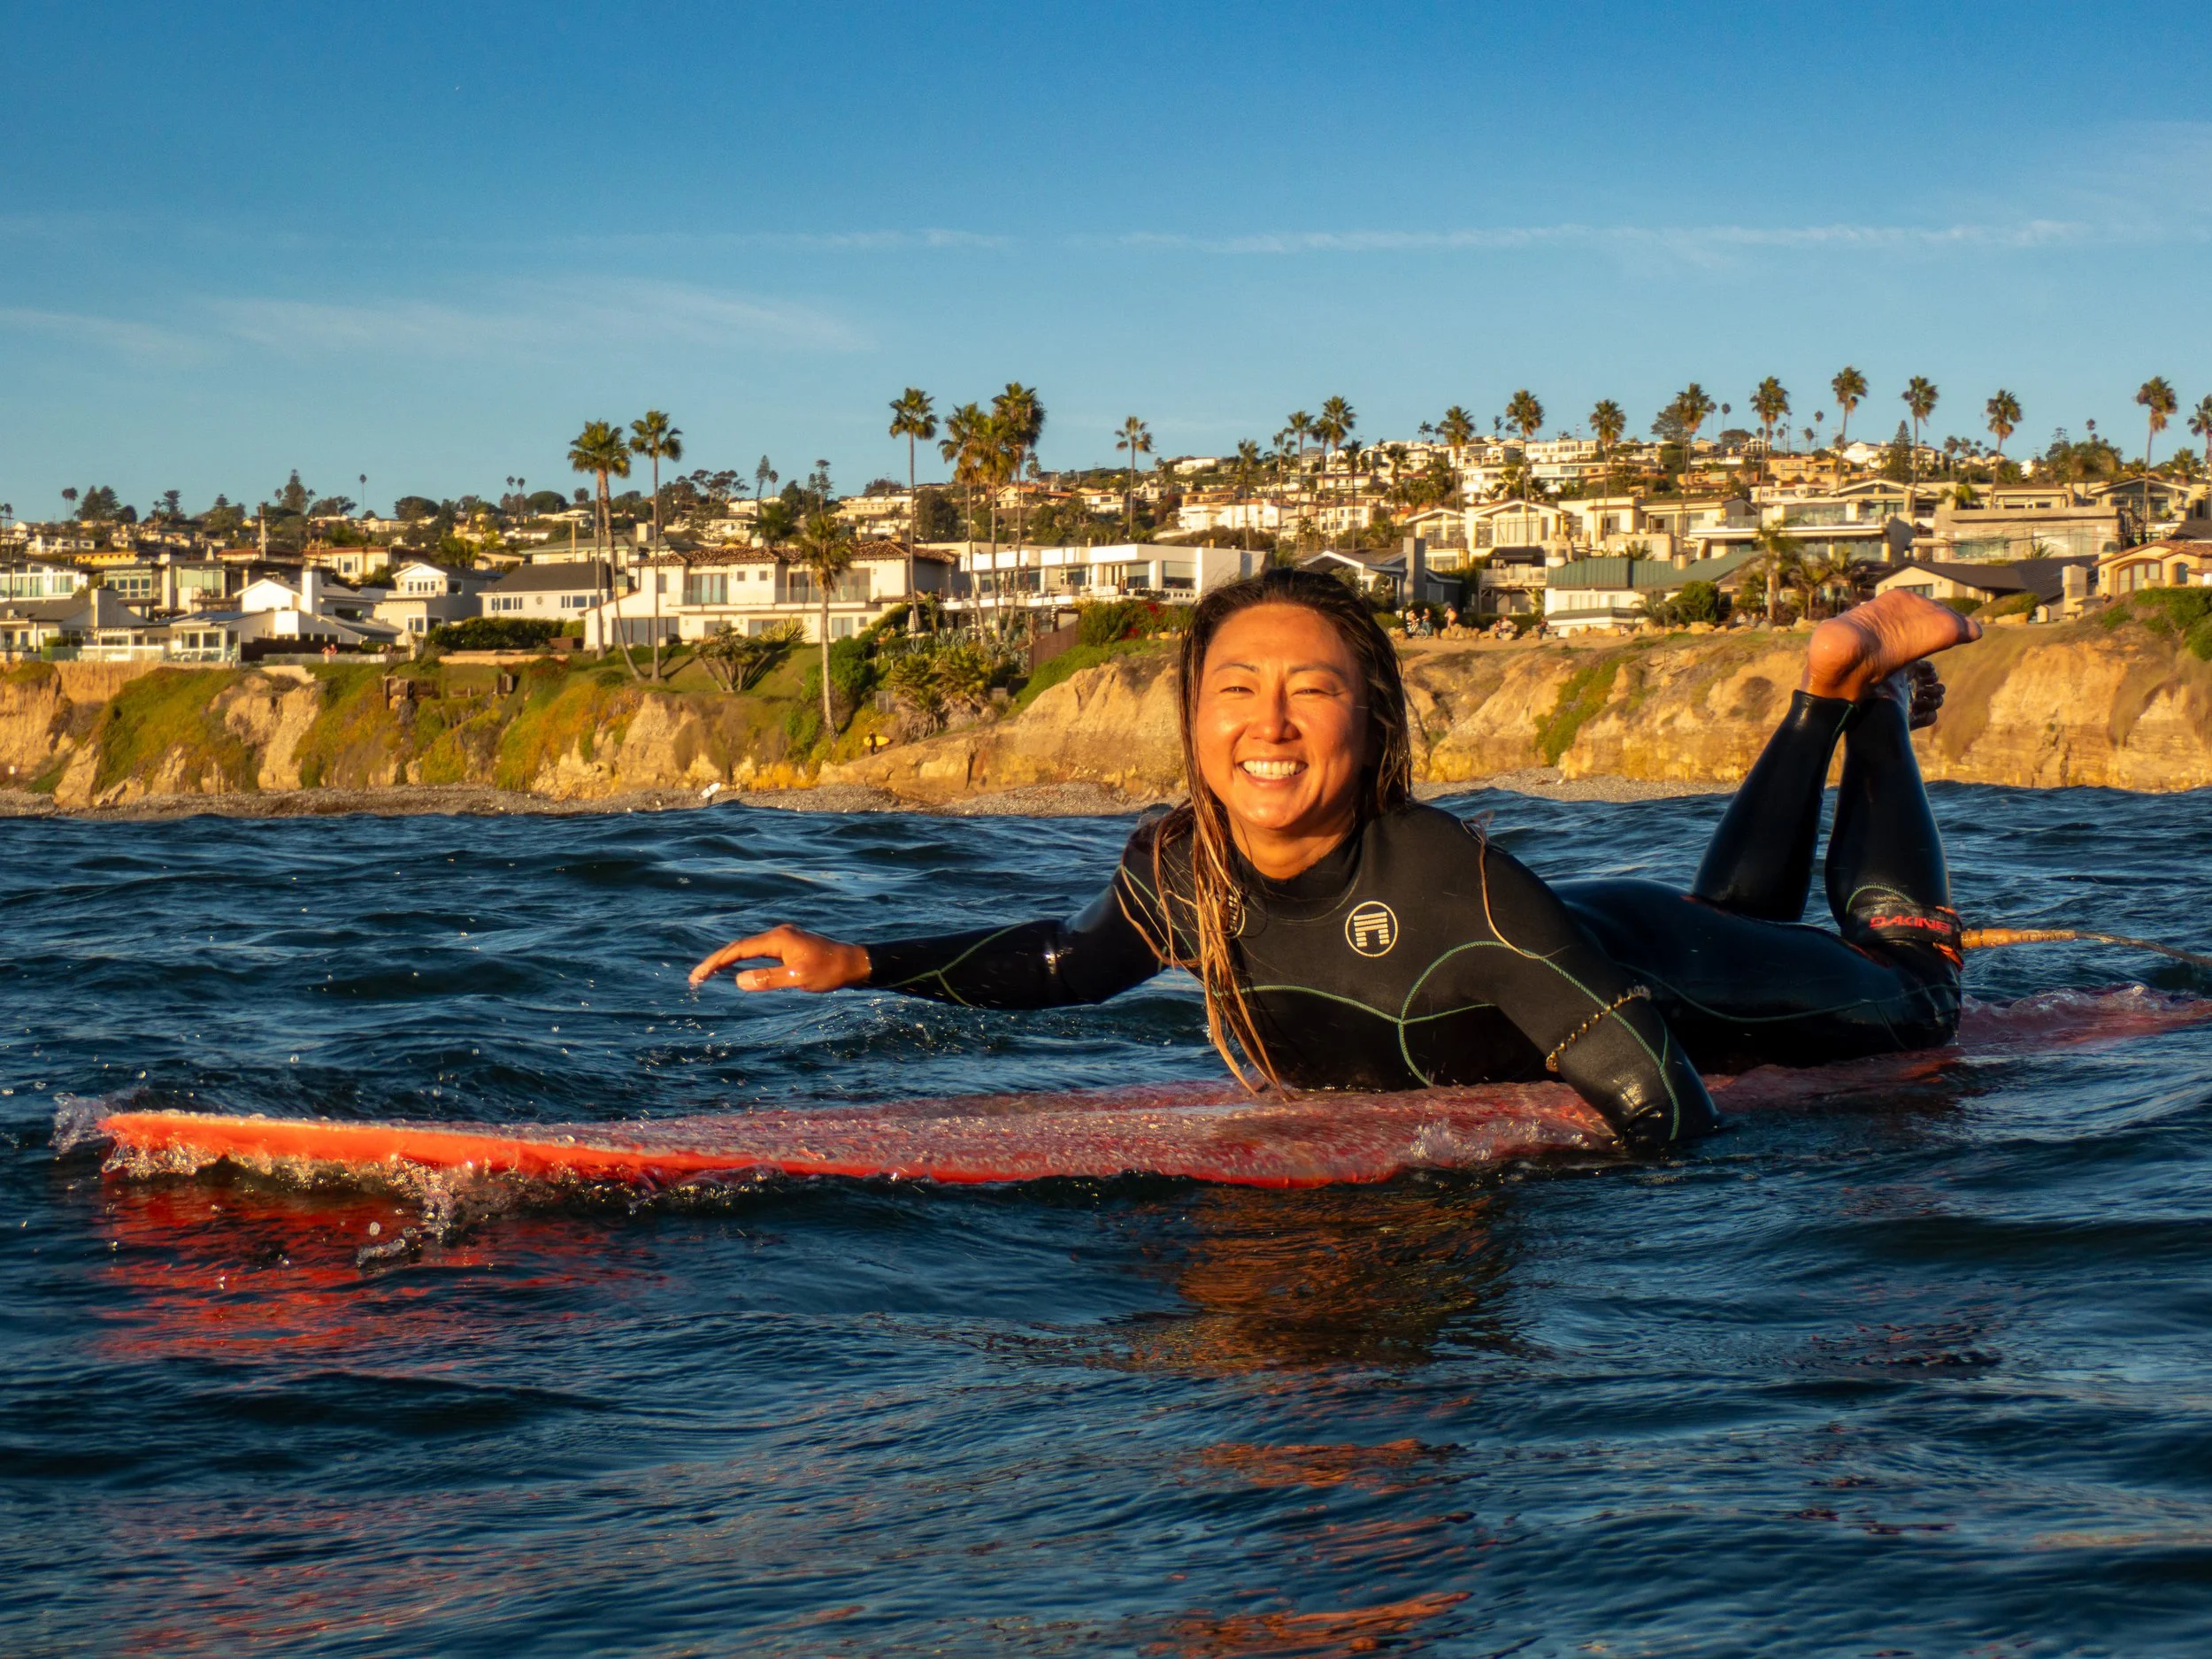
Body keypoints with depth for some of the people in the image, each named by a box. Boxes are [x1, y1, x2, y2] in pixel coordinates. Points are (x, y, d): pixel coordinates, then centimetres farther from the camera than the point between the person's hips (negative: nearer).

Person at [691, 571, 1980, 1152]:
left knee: (1909, 997, 25)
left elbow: (1666, 1109, -44)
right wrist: (860, 963, -13)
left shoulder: (1454, 890, -47)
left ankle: (1870, 688, 38)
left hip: (1644, 971, -5)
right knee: (1735, 909, 37)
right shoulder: (1178, 872, -29)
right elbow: (1074, 963, -6)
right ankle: (1824, 703, 51)